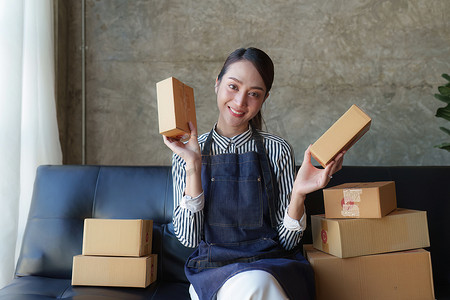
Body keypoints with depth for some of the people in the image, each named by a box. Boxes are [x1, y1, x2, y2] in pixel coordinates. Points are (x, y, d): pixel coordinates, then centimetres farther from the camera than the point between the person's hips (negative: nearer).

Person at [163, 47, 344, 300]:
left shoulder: (277, 150, 1)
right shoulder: (188, 153, 3)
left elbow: (287, 241, 2)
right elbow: (189, 238, -4)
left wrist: (298, 194, -17)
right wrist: (193, 166, -12)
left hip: (272, 266, 1)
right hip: (213, 271, 0)